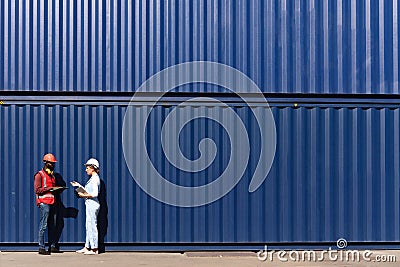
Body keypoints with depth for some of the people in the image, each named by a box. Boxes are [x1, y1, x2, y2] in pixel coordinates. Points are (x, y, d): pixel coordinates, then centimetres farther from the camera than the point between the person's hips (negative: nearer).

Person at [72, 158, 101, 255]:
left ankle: (94, 249, 1)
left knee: (92, 226, -4)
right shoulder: (93, 178, 14)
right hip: (90, 204, 10)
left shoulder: (94, 179, -15)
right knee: (89, 226, 14)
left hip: (92, 204, -10)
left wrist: (83, 195, -14)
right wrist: (79, 185, 22)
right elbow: (89, 190, 20)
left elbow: (95, 194, -22)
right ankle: (87, 247, 21)